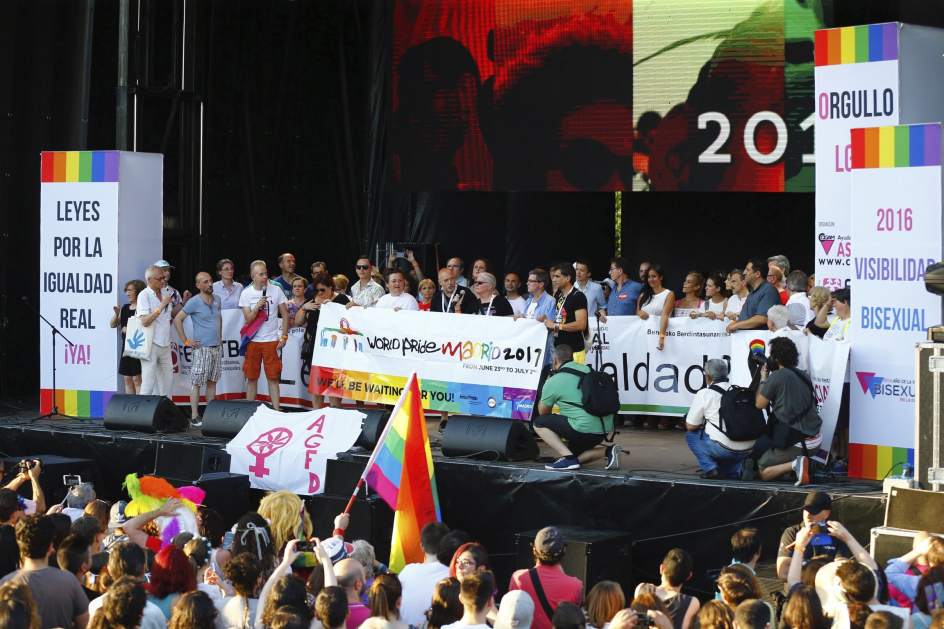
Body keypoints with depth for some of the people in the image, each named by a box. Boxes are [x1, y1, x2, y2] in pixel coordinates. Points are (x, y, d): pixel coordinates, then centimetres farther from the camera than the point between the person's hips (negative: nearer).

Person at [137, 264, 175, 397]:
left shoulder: (166, 292, 10)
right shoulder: (144, 295, -10)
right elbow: (144, 321, -21)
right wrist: (161, 306, -22)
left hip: (165, 344, 7)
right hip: (151, 344, -7)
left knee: (167, 379, 11)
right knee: (148, 382, -5)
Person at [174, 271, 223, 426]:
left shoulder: (217, 300, 10)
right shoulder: (194, 302, -9)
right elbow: (177, 320, -9)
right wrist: (186, 341, -10)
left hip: (216, 348, 6)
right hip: (201, 348, -6)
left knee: (212, 381, 11)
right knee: (197, 383, -5)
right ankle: (194, 417, -5)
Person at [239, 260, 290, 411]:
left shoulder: (276, 291, -2)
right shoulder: (246, 294, -1)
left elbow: (285, 315, 4)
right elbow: (248, 319, -4)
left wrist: (284, 336, -3)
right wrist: (257, 307, -21)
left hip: (272, 340, -1)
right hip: (253, 341, 1)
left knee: (273, 377, 1)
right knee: (251, 377, 6)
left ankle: (276, 408, 3)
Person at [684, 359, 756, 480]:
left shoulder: (704, 394, -1)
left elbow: (690, 426, 2)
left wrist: (703, 423, 25)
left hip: (724, 448, -6)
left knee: (691, 434, 16)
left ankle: (710, 468, 1)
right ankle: (733, 471, 18)